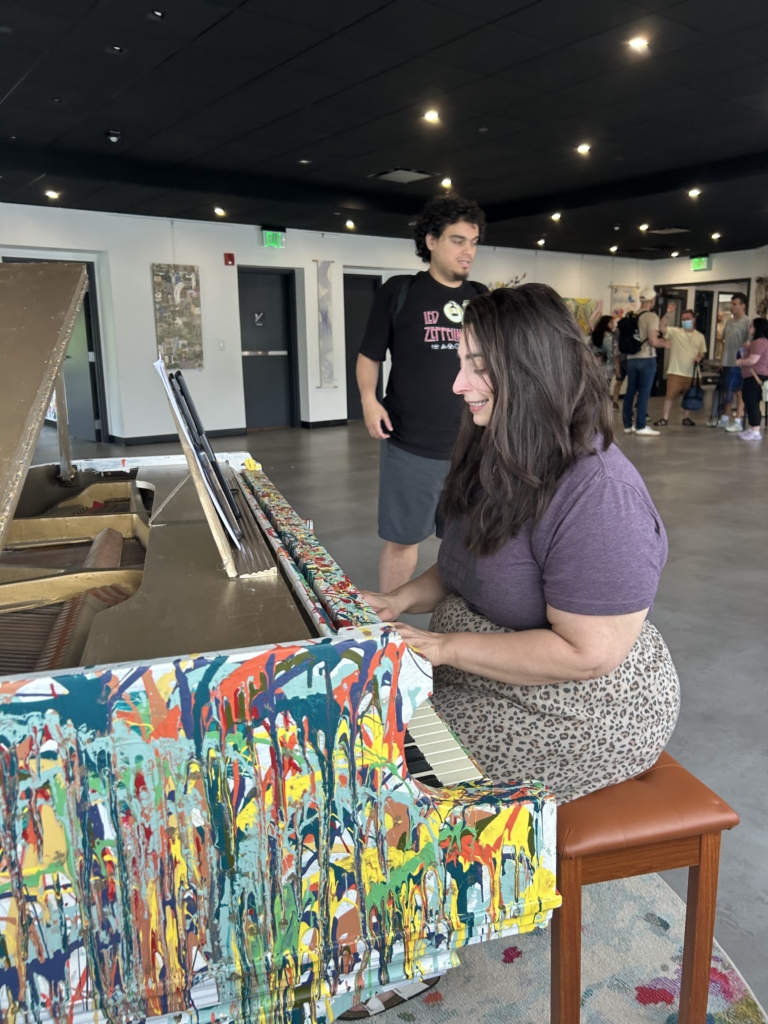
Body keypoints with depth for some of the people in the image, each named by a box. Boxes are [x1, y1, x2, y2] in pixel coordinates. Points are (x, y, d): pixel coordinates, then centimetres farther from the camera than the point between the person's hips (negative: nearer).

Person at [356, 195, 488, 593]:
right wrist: (369, 398, -11)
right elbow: (370, 355, 5)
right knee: (401, 539, 6)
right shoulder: (398, 291, -1)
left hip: (472, 445, 4)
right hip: (410, 446, -3)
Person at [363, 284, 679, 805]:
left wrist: (445, 645, -24)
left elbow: (587, 654, -28)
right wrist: (402, 600, -3)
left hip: (583, 717, -8)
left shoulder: (599, 494, -27)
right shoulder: (498, 460, 4)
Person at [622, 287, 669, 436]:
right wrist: (665, 344, 1)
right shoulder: (651, 316, -11)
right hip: (646, 359, -6)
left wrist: (666, 314, 22)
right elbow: (653, 341, -17)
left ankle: (628, 425, 13)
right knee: (644, 393, -2)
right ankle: (641, 427, 0)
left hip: (631, 358, 6)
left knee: (630, 392, 9)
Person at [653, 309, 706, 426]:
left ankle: (686, 418, 24)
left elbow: (702, 352, 17)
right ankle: (665, 418, 6)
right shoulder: (675, 331, -1)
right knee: (670, 395, -3)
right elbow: (661, 328, -15)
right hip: (675, 371, -3)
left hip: (691, 373, 3)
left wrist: (699, 358, -5)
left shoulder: (700, 336, 9)